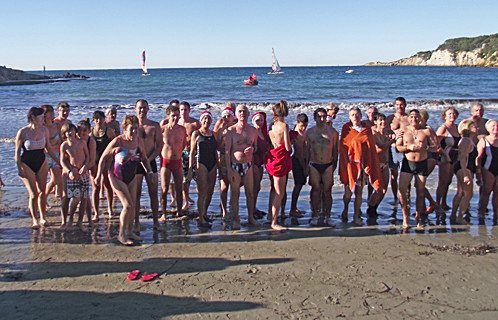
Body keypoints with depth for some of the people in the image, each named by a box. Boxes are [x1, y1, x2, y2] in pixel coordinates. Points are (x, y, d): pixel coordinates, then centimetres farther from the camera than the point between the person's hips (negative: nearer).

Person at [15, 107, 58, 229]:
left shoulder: (44, 130, 0)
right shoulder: (22, 132, -12)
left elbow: (48, 148, 11)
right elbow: (17, 152, -7)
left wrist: (59, 161, 11)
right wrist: (19, 168, -10)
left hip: (41, 163, 4)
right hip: (27, 164, -4)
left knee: (42, 192, 5)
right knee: (33, 194, -6)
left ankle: (43, 218, 20)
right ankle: (34, 220, 7)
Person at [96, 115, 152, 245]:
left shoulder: (139, 142, -2)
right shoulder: (117, 142, -17)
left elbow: (144, 158, 15)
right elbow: (103, 158, -7)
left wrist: (149, 171, 4)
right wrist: (99, 175, -8)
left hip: (132, 177, 6)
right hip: (117, 178, -6)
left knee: (132, 204, 8)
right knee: (128, 205, -11)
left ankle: (130, 232, 23)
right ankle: (121, 234, 3)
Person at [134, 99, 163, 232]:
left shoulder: (155, 126, 5)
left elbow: (160, 145, 3)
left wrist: (149, 159, -10)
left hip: (151, 161, 1)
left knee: (153, 193, 4)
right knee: (136, 194, 2)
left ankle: (156, 221, 14)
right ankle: (136, 223, 11)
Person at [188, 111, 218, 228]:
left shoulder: (213, 134, 15)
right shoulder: (196, 133, 2)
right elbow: (192, 152, 0)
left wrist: (218, 166, 17)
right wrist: (190, 168, -6)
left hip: (212, 164, 5)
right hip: (201, 164, -5)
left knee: (210, 192, 9)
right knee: (203, 193, -9)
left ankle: (204, 213, 27)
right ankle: (201, 219, -5)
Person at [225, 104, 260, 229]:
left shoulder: (253, 130, 7)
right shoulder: (231, 130, -5)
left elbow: (256, 146, 20)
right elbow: (227, 151, -6)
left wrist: (252, 149, -6)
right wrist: (228, 169, -13)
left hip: (248, 165, 3)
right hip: (235, 165, -3)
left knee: (250, 192, 7)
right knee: (235, 193, 1)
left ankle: (251, 217, 21)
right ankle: (236, 219, 12)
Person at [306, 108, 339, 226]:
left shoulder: (332, 131, 3)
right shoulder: (310, 132, 5)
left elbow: (335, 149, 7)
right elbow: (307, 149, 8)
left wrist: (334, 163, 3)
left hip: (328, 165, 0)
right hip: (314, 165, 0)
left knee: (327, 191, 2)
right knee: (315, 190, 3)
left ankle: (327, 216, 10)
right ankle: (315, 216, 13)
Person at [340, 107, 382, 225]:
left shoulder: (367, 129, 8)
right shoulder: (346, 129, 1)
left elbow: (372, 148, 10)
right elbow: (342, 147, -1)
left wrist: (370, 166, 4)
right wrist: (346, 163, -10)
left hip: (363, 164, 2)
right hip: (350, 163, -2)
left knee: (359, 192, 4)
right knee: (348, 192, 0)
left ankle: (356, 216, 14)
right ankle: (345, 209, 28)